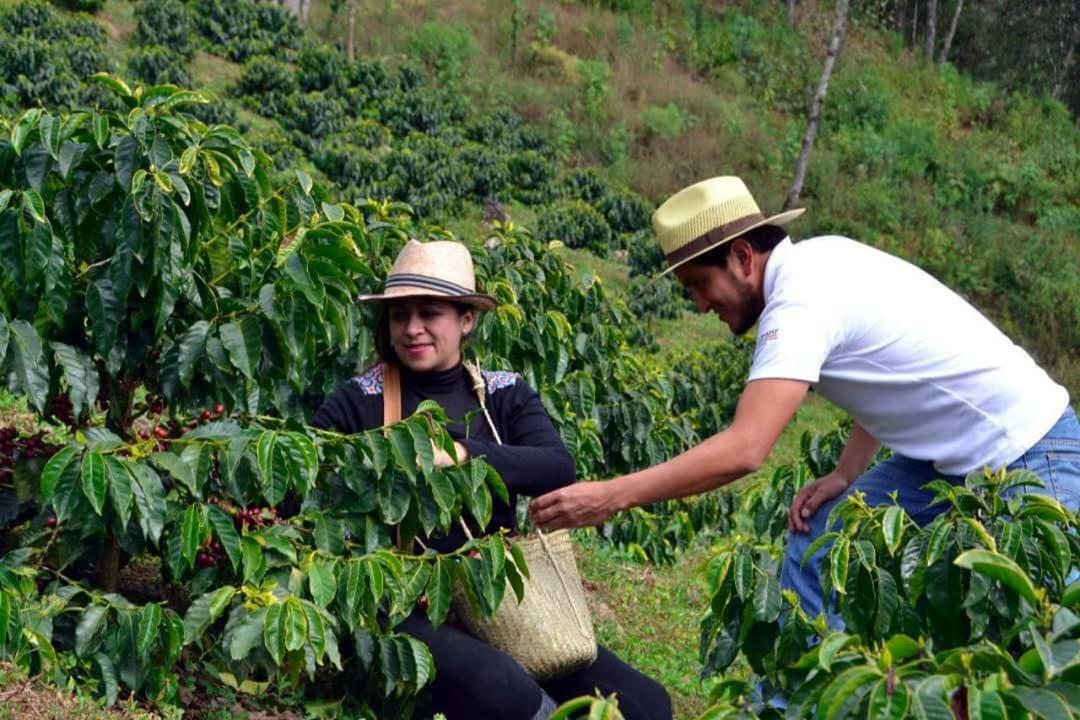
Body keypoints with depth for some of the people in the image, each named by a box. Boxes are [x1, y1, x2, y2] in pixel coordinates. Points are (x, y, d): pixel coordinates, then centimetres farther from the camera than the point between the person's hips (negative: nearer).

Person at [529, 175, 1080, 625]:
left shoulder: (802, 301, -26)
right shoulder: (820, 257, 1)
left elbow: (743, 451, -35)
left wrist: (609, 497, -33)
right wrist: (846, 474, 1)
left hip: (1029, 454, -9)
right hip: (944, 456, 9)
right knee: (814, 548, 4)